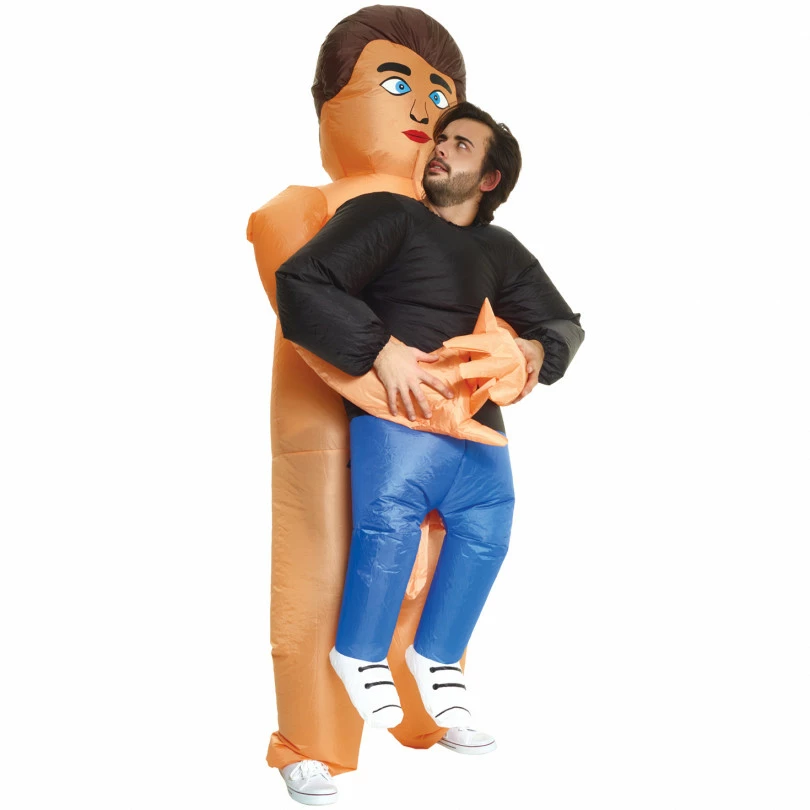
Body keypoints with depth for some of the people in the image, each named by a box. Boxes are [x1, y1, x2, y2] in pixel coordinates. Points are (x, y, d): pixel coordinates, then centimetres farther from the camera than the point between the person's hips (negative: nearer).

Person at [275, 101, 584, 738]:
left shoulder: (500, 251, 20)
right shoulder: (389, 215, 1)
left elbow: (564, 323, 30)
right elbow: (301, 282, -12)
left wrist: (538, 350, 6)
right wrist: (384, 350, -19)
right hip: (395, 401, -5)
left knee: (488, 518, -16)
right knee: (392, 508, -28)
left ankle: (437, 655, 6)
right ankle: (358, 652, -4)